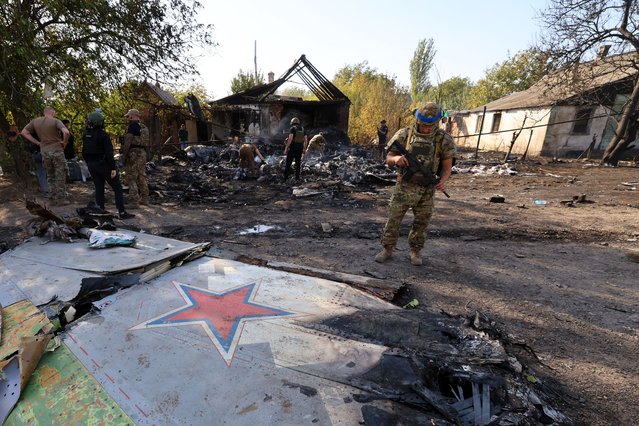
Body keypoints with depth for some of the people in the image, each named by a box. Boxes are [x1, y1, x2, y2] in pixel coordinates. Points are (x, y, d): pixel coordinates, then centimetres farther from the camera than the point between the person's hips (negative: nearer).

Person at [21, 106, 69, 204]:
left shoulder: (35, 121, 9)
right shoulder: (55, 121, -6)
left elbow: (24, 132, 13)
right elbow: (66, 132, -23)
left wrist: (37, 143, 12)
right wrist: (64, 142, -8)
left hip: (44, 152, 5)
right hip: (57, 151, -4)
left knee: (50, 176, 14)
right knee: (60, 176, 1)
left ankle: (53, 198, 16)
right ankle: (61, 199, 0)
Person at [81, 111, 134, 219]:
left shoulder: (86, 135, 6)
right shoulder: (103, 135, -15)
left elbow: (84, 152, 12)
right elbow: (109, 153, -20)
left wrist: (89, 164, 22)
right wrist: (113, 168, -18)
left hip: (91, 165, 7)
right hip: (103, 165, -7)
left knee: (99, 188, 14)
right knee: (117, 188, -1)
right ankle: (122, 212, -5)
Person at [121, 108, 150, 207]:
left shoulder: (132, 126, -9)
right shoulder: (144, 127, 16)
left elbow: (128, 141, -16)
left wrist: (124, 155, -13)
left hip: (133, 153, -8)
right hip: (143, 153, 8)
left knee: (131, 178, -4)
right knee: (142, 176, 15)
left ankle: (134, 202, -5)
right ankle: (144, 199, 21)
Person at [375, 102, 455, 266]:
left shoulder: (444, 140, -5)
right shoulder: (404, 135, -6)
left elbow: (447, 166, 2)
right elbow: (388, 159, -3)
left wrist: (443, 181, -19)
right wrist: (396, 159, -28)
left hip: (426, 191, 1)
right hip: (404, 187, 0)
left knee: (421, 223, 10)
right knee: (393, 220, 3)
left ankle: (414, 251, 29)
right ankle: (387, 250, 20)